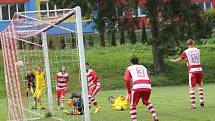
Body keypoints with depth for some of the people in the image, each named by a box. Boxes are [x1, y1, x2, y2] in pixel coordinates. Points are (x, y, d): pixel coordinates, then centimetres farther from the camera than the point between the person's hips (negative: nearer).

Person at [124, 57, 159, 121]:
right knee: (147, 102, 30)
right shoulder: (144, 67, 32)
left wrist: (129, 91, 11)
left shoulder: (129, 68, 20)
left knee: (133, 105, 11)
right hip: (148, 86, 4)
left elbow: (127, 80, 4)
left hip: (137, 86, -4)